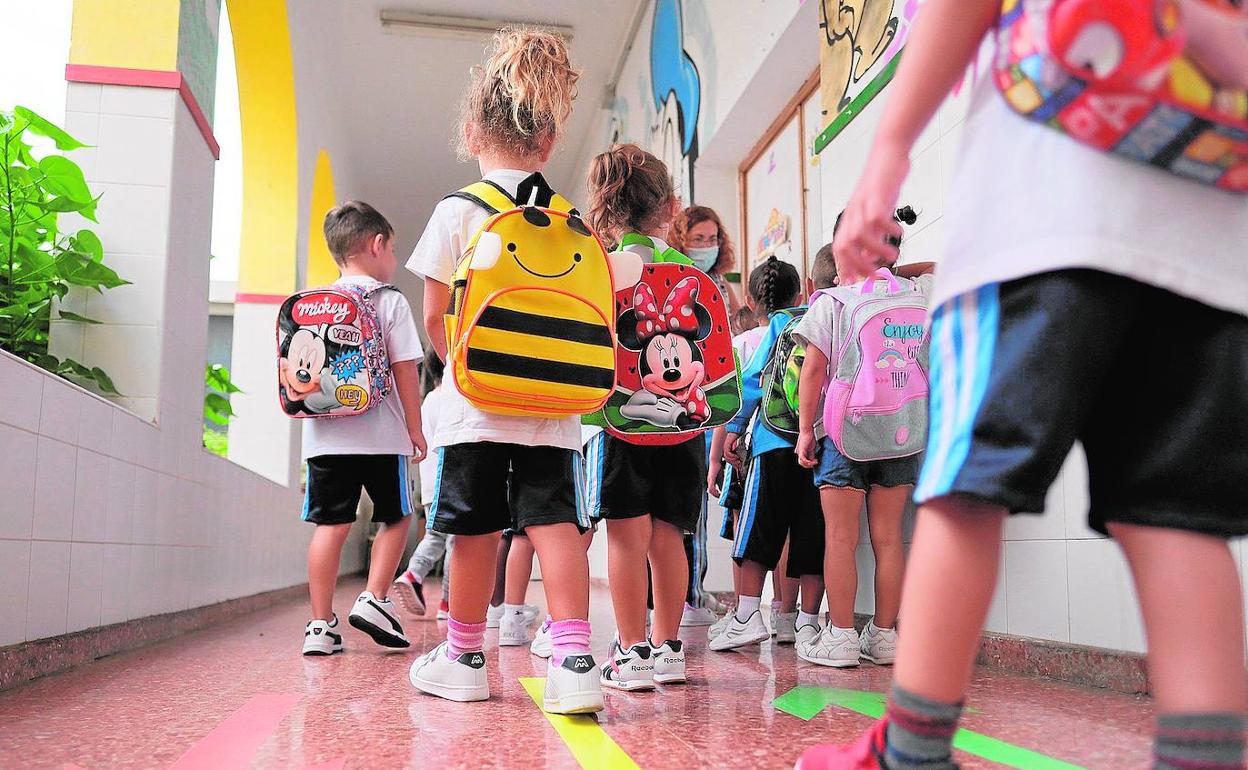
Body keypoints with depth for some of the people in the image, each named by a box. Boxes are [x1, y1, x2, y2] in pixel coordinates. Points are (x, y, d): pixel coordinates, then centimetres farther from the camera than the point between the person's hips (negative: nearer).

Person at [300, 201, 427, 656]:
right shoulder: (389, 301, -3)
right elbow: (405, 370, -5)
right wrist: (415, 429, 1)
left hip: (324, 435, 4)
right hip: (380, 433, -4)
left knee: (330, 525, 6)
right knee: (396, 517, 14)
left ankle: (321, 626, 6)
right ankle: (374, 600, 4)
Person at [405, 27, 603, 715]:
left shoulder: (457, 212, -2)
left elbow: (436, 315, -1)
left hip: (476, 401, -2)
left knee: (476, 529, 7)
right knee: (554, 522, 1)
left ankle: (464, 659, 22)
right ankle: (573, 659, -7)